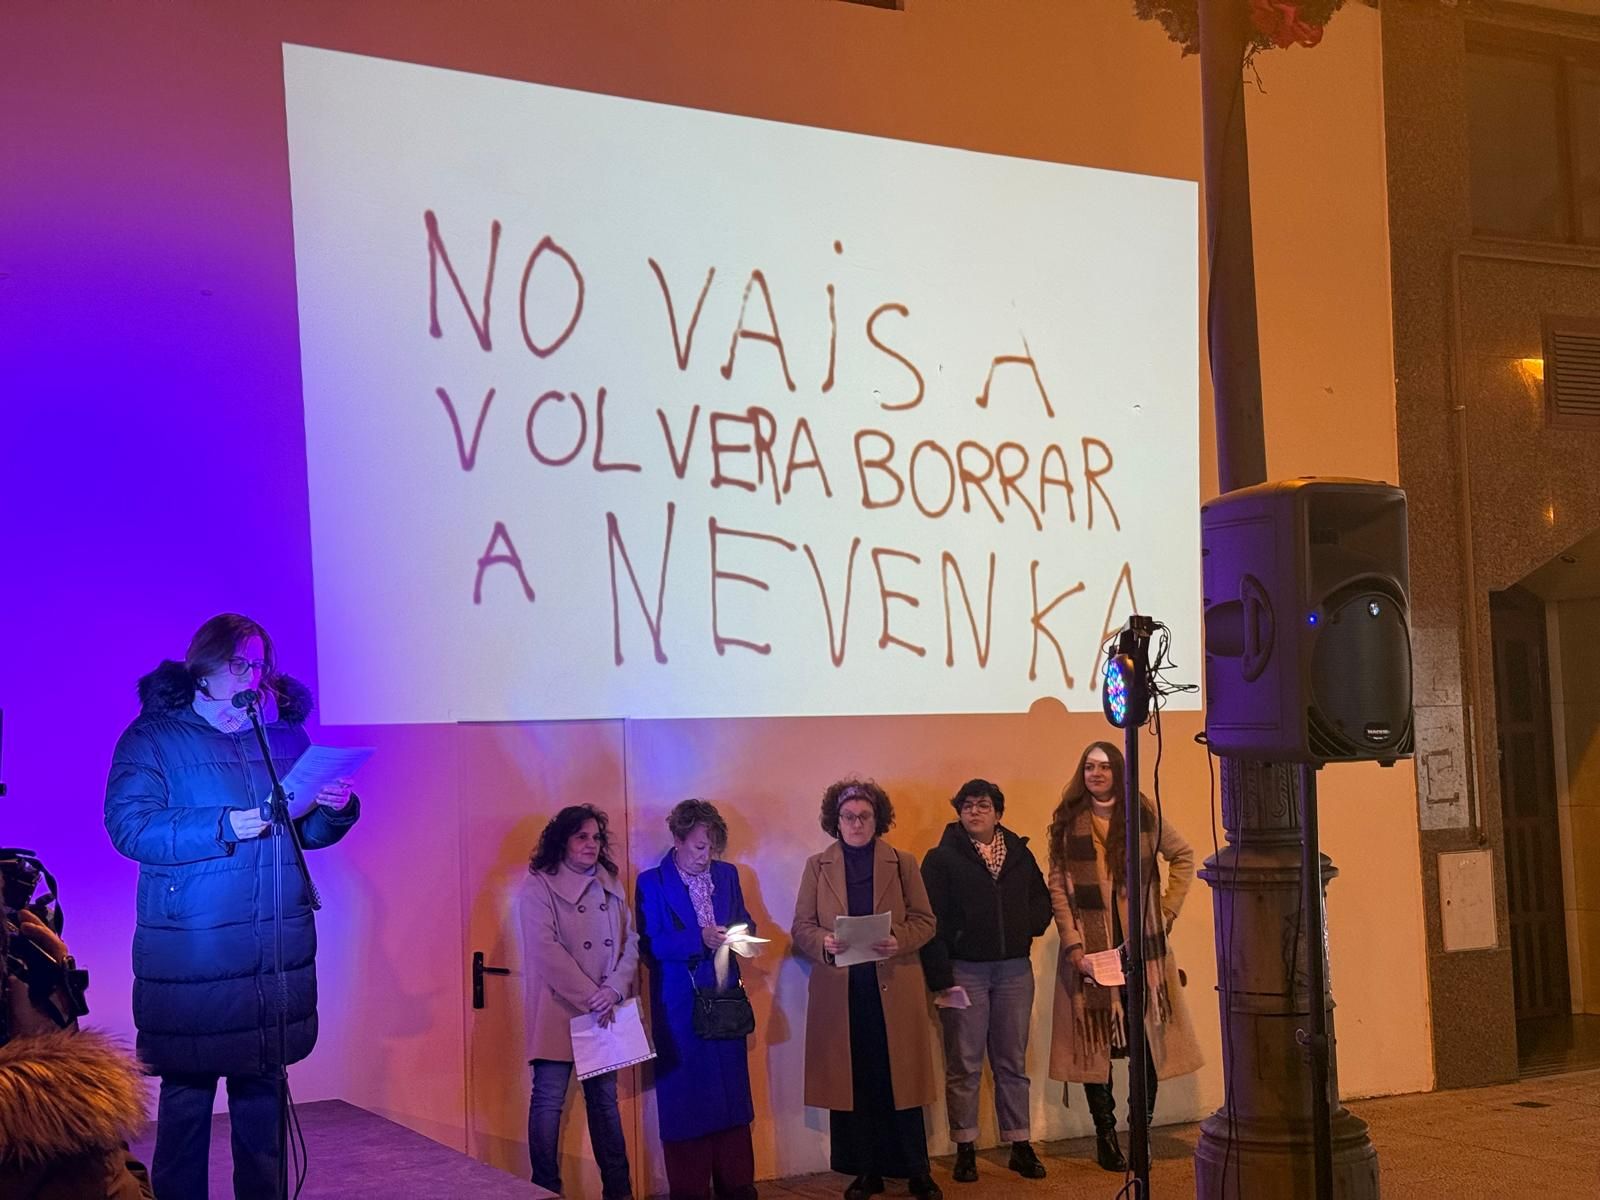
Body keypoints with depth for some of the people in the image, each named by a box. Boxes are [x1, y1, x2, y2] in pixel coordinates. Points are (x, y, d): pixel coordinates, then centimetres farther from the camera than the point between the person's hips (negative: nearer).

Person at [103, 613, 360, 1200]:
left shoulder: (284, 734, 14)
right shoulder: (153, 738, -1)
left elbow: (309, 830, 18)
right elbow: (129, 825, -14)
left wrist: (335, 809, -5)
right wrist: (226, 826, -23)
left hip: (278, 950, 5)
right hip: (190, 950, -4)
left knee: (265, 1086, 11)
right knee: (186, 1091, -1)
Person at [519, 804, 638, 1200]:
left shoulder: (611, 885, 12)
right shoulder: (538, 887, -6)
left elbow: (630, 941, 7)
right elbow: (546, 952, -15)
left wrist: (614, 989, -11)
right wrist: (590, 996, -17)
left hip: (604, 1011, 5)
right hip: (558, 1011, -5)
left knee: (605, 1098, 10)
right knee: (548, 1100, -5)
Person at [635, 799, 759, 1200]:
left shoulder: (727, 875, 9)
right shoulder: (651, 883, -6)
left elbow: (744, 921, 17)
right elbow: (650, 945, -12)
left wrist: (741, 933, -7)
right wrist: (700, 940, -23)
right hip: (680, 1006, -5)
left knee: (732, 1092, 9)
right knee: (687, 1097, 1)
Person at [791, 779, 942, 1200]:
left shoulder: (903, 863, 7)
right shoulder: (817, 866, 8)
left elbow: (924, 921, 4)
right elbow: (801, 927, 5)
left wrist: (899, 941, -15)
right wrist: (824, 943, -16)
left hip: (895, 989, -1)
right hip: (839, 991, 1)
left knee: (899, 1080, 0)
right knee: (853, 1082, 3)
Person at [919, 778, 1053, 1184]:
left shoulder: (1019, 853, 10)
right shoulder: (942, 858, -2)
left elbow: (1041, 900, 15)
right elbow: (931, 921, -7)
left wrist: (1027, 927, -5)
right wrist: (940, 977, -13)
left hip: (1014, 970, 3)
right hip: (964, 971, -3)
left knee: (1013, 1062, 9)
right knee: (964, 1065, 2)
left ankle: (1020, 1146, 15)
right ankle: (965, 1150, 9)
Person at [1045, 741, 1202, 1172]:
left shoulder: (1144, 815, 5)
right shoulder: (1068, 823, 3)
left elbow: (1183, 856, 14)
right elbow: (1058, 886, -2)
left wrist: (1168, 910, 5)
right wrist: (1072, 944, -11)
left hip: (1142, 945, 1)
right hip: (1090, 950, 0)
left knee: (1149, 1037, -1)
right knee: (1094, 1039, 2)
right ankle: (1106, 1135, 10)